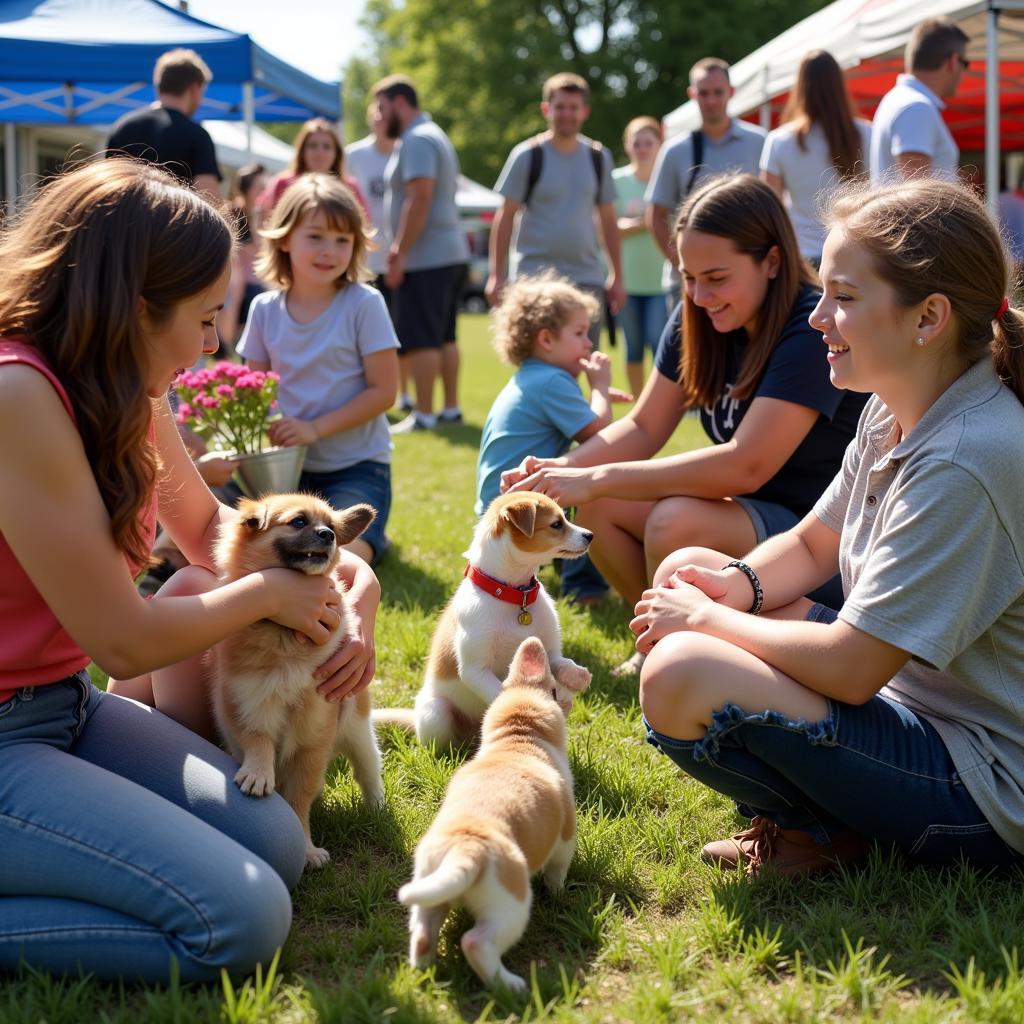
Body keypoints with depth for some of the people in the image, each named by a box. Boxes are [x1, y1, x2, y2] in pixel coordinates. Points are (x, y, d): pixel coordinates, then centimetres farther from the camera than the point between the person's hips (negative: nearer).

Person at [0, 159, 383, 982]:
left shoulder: (122, 389, 3)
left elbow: (208, 525, 20)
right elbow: (122, 639, -20)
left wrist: (348, 574, 3)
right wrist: (266, 592, -3)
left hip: (66, 705, 9)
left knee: (278, 850, 0)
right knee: (243, 918, -17)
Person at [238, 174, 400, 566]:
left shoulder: (363, 304, -10)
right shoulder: (265, 309, 2)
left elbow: (383, 390, -10)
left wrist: (316, 428, -20)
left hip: (357, 466, -4)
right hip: (288, 465, 4)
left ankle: (368, 537, 5)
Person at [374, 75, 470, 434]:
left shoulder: (417, 141, -13)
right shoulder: (434, 136, 20)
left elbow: (420, 198, -23)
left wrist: (401, 253, -21)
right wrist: (400, 248, 18)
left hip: (426, 258, -11)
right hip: (450, 253, 11)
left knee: (419, 340, -9)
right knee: (443, 337, 14)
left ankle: (423, 414, -8)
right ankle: (450, 407, 18)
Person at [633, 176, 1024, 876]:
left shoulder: (965, 463, -28)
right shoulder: (894, 414, 1)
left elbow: (848, 669, -27)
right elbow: (811, 545, 14)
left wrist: (706, 617, -13)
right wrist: (739, 586, -8)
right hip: (901, 685, 10)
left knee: (680, 678, -27)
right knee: (686, 571, 10)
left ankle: (823, 838, 0)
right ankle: (808, 810, 5)